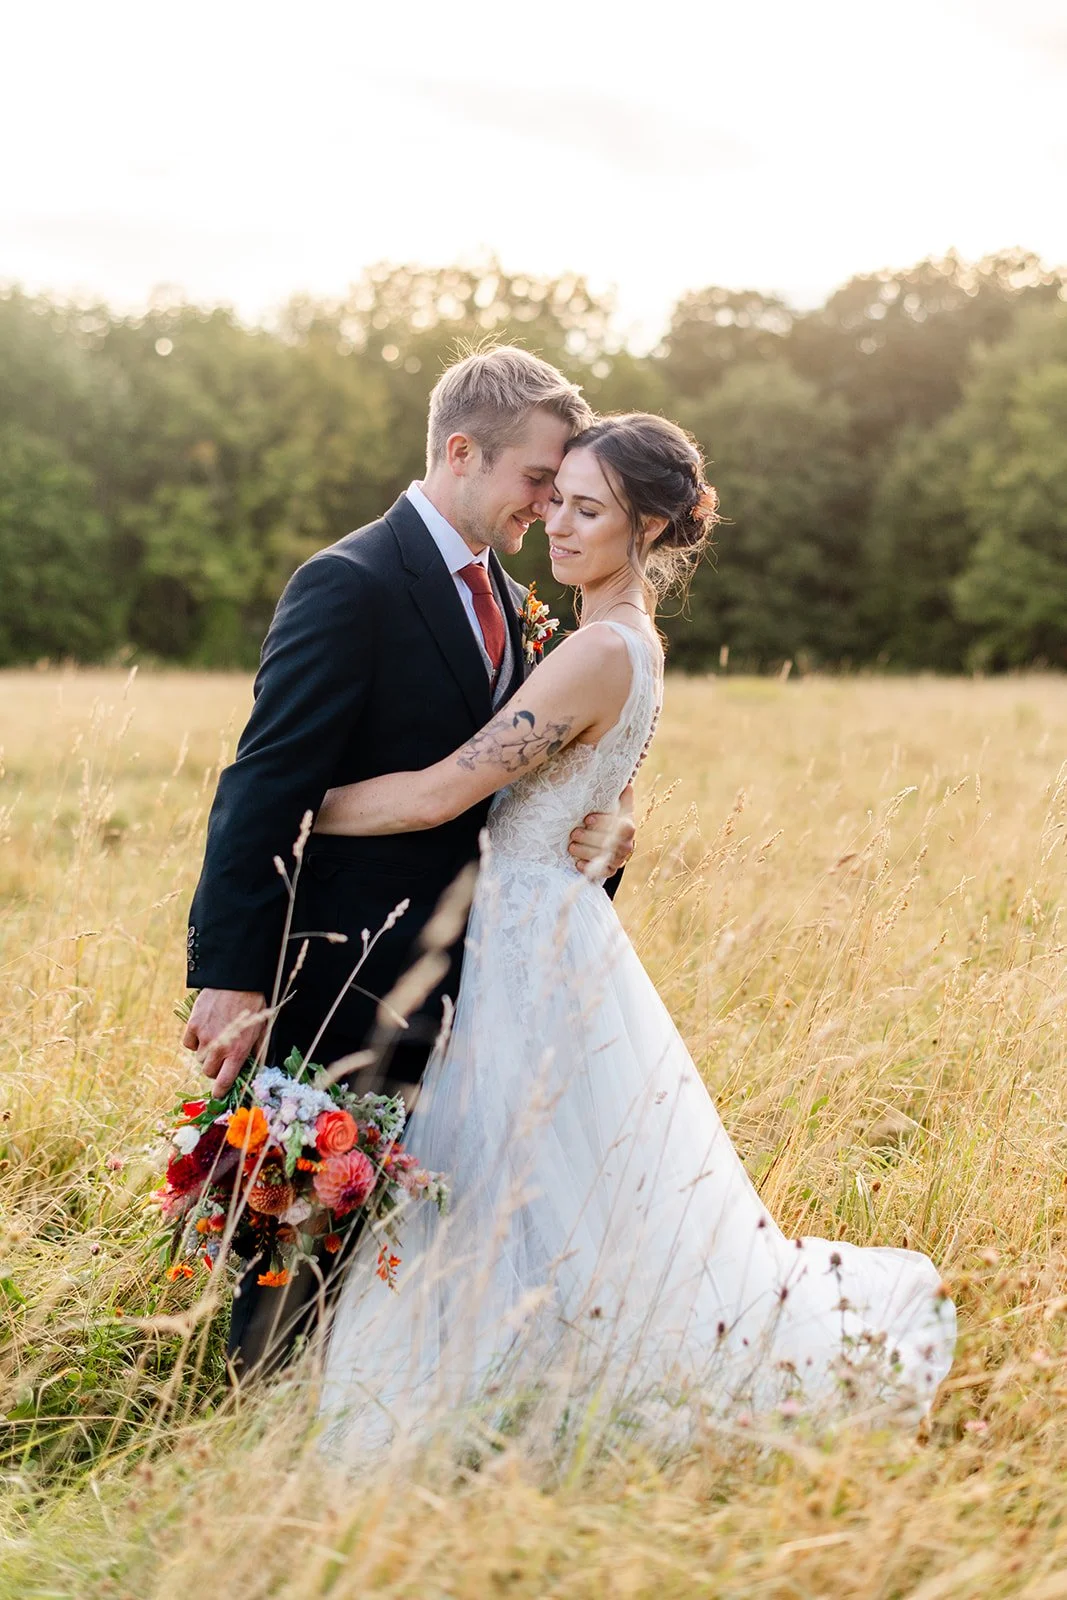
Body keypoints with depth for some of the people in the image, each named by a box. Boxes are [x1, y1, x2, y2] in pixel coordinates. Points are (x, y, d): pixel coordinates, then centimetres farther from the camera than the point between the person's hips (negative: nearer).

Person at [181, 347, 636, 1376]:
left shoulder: (502, 596, 12)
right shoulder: (348, 584, -16)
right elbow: (265, 789, -20)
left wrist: (594, 824, -5)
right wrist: (231, 978, -24)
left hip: (463, 973, 8)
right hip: (351, 979, -8)